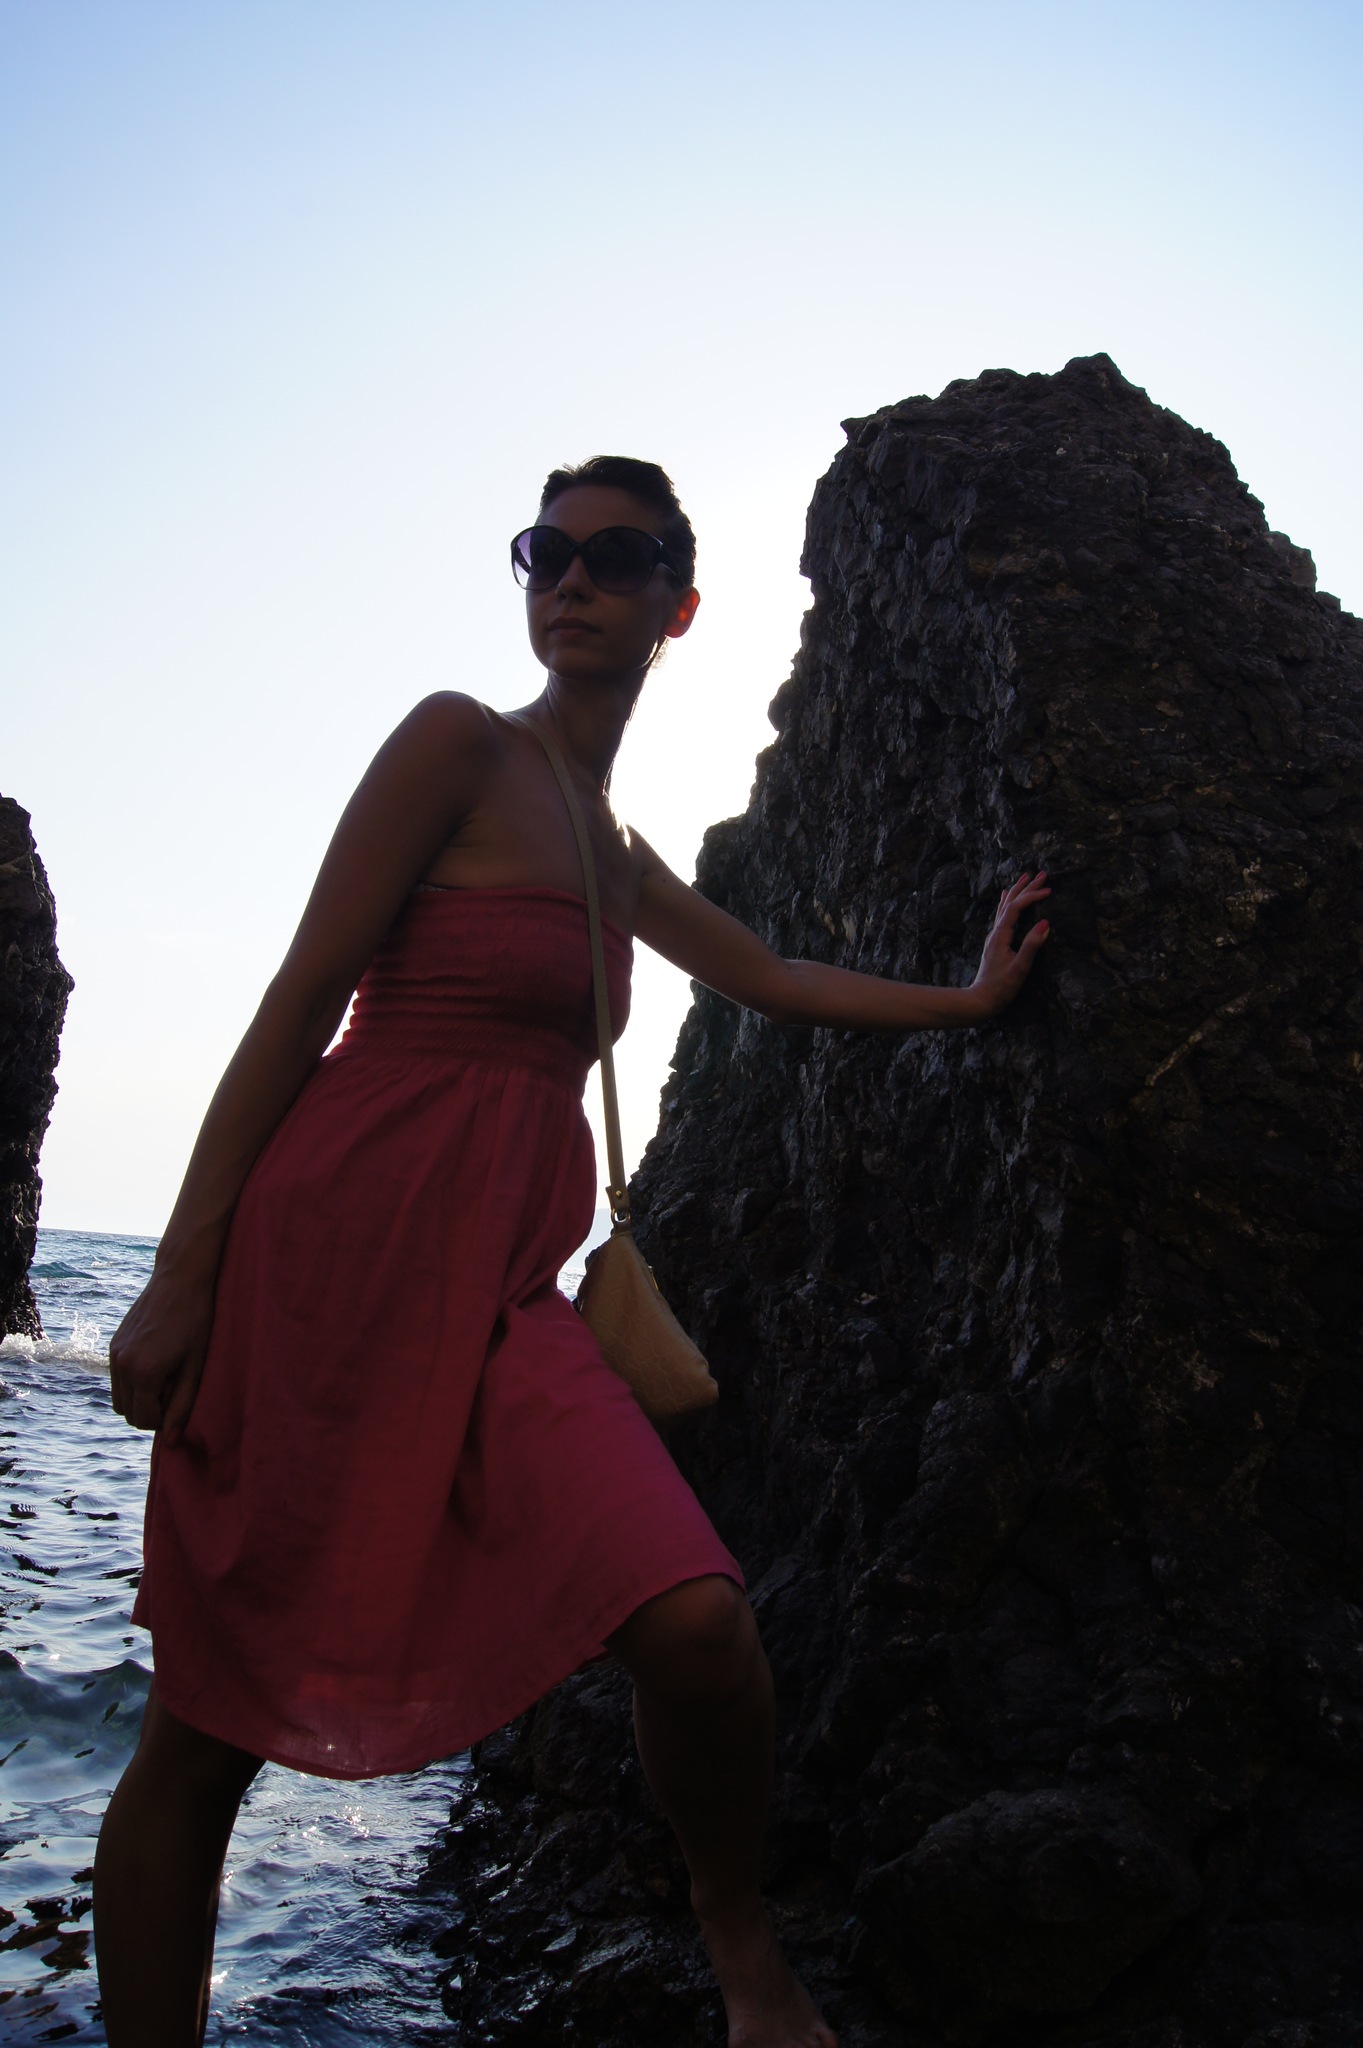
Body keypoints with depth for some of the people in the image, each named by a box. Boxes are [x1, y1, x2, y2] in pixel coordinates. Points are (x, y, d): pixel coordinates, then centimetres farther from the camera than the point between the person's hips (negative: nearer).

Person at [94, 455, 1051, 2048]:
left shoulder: (617, 855, 20)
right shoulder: (458, 744, -2)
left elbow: (776, 983, 34)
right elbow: (301, 1001, -7)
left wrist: (971, 997, 41)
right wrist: (181, 1273, -12)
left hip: (498, 1289, 5)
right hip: (329, 1247, -5)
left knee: (698, 1627, -15)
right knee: (204, 1727, 2)